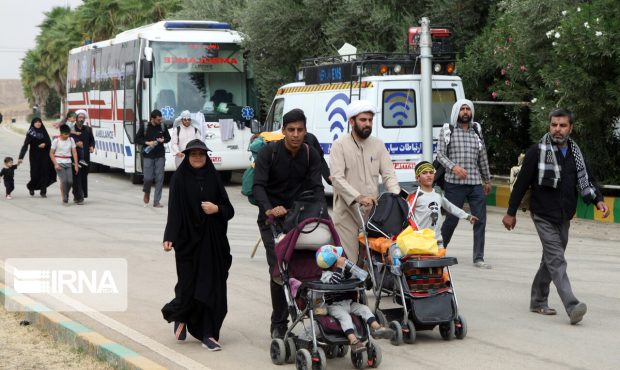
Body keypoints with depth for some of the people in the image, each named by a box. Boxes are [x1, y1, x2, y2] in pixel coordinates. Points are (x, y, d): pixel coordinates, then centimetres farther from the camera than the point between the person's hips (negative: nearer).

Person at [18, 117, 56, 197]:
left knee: (44, 173, -3)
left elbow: (49, 142, 10)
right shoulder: (30, 133, -4)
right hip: (34, 157, -3)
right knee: (35, 174, -5)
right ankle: (31, 187, 25)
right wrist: (20, 157, -20)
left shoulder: (44, 132, 7)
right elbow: (25, 145, -12)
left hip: (44, 156, 3)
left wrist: (45, 144, -15)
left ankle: (43, 192, 3)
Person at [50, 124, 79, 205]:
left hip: (68, 163, 3)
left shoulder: (71, 140, 2)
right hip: (59, 163, -3)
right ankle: (64, 199, -3)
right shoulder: (56, 141, -7)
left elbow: (74, 153, 3)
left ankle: (66, 195, 22)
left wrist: (76, 165, -1)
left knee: (70, 181, -6)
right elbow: (51, 153, -3)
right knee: (64, 180, -15)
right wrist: (56, 164, -12)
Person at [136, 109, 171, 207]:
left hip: (160, 156, 2)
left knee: (159, 178, -1)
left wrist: (163, 140, -7)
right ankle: (146, 193, 26)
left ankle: (156, 201, 5)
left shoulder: (162, 127, 3)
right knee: (148, 177, -7)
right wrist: (147, 143, -13)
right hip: (148, 156, -2)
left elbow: (168, 137, 15)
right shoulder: (144, 127, -4)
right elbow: (137, 139, 2)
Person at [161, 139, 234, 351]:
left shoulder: (213, 178, 8)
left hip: (212, 240, 3)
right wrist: (169, 237, -17)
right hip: (188, 239, -2)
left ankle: (208, 334, 3)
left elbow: (229, 210, 9)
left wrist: (217, 209, -12)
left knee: (212, 285, -2)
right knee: (189, 284, -2)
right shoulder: (179, 179, 0)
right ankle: (180, 316, 30)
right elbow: (174, 210, -7)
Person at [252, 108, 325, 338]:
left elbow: (316, 187, -7)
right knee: (278, 269, -9)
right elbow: (258, 186, -19)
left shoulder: (311, 155, 0)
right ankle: (279, 325, 0)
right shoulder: (269, 152, -11)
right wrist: (269, 209, -38)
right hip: (272, 219, -3)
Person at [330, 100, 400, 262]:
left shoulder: (378, 144, 12)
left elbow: (388, 174, 8)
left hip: (372, 212, 4)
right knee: (349, 260, -6)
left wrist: (396, 195, -12)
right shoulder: (340, 145, -2)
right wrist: (358, 197, -25)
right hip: (347, 213, -4)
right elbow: (337, 178, -13)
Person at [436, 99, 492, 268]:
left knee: (480, 220, -1)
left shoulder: (477, 132, 14)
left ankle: (478, 258, 4)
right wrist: (453, 167, -20)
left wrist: (487, 180, 23)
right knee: (451, 219, 2)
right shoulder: (447, 131, 2)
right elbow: (440, 155, -3)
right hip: (454, 184, -4)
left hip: (476, 184, 4)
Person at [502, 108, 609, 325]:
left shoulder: (575, 153, 10)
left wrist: (598, 200, -5)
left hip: (564, 217, 6)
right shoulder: (537, 151, -8)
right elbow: (522, 183, -6)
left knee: (550, 260, 15)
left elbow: (586, 181, 14)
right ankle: (572, 307, -25)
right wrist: (511, 213, -4)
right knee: (556, 260, -15)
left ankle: (538, 301, 28)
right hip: (544, 216, -6)